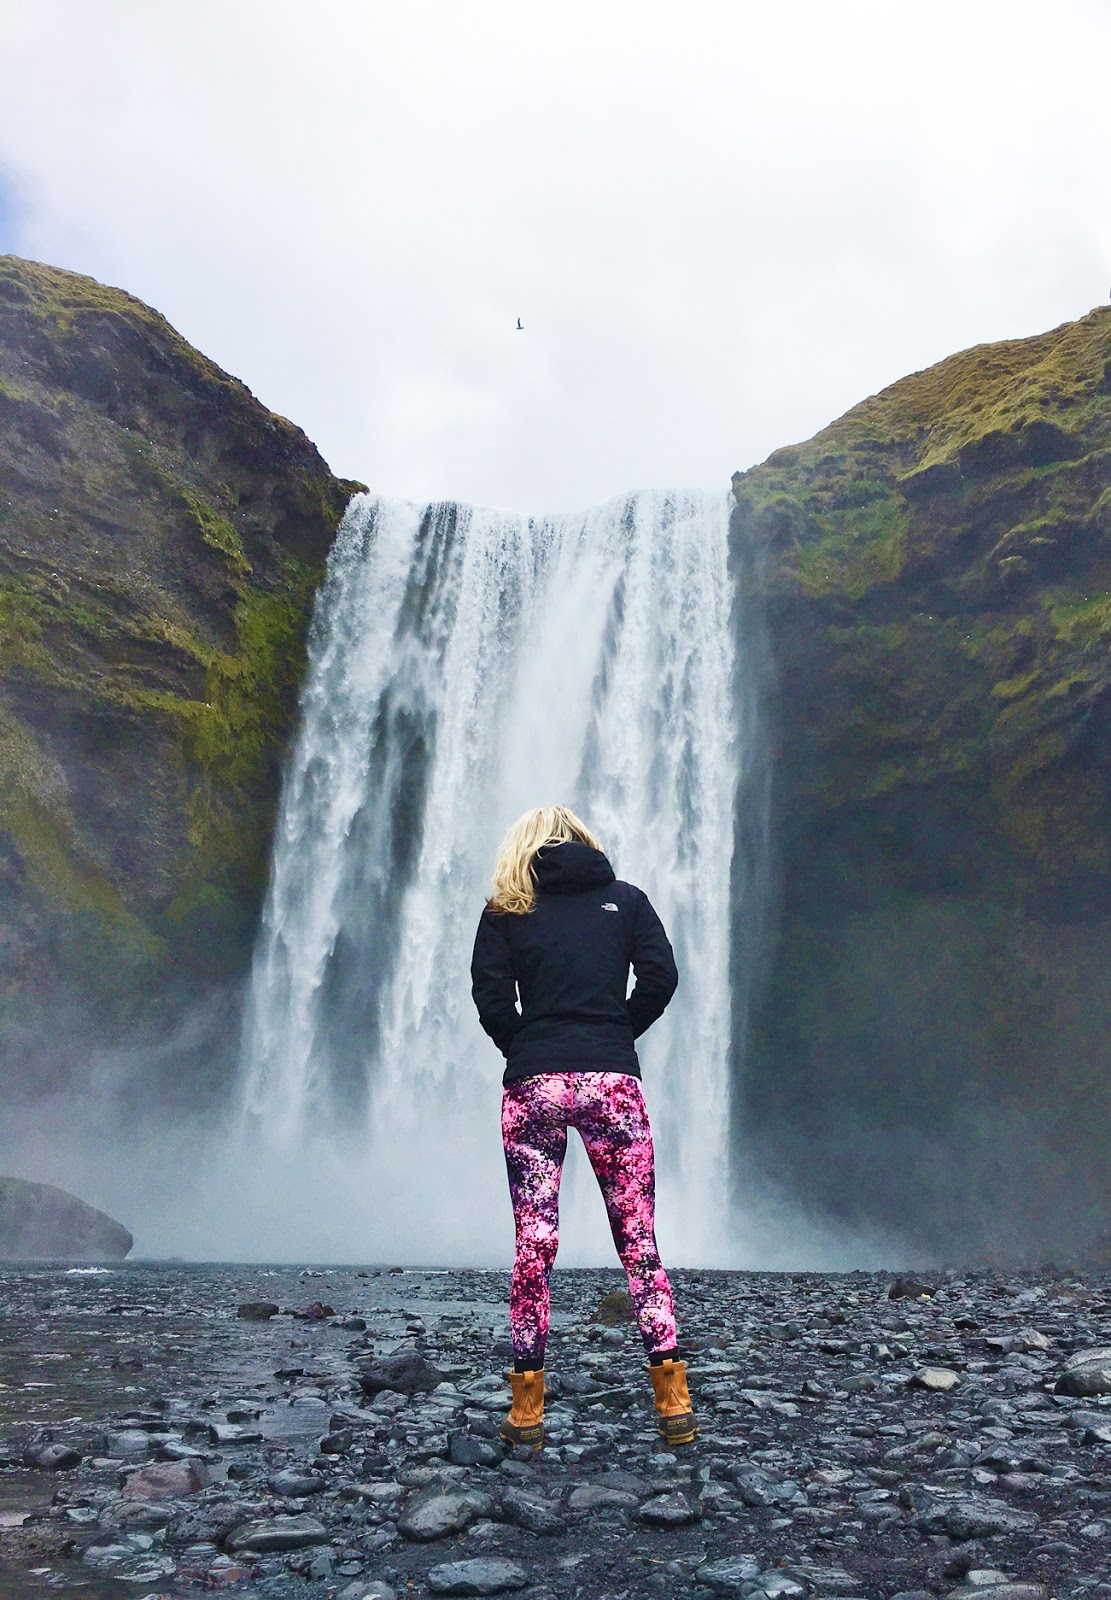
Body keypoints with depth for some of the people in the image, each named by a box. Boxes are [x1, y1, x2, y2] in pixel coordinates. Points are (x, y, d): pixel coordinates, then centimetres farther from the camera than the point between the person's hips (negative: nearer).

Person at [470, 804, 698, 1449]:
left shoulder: (506, 909, 8)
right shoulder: (626, 899, 10)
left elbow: (491, 997, -1)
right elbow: (661, 977, -2)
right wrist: (619, 1035, 11)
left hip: (533, 1083, 0)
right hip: (613, 1081, 1)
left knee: (533, 1246, 4)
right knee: (639, 1242, 7)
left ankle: (527, 1408, 10)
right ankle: (674, 1401, 8)